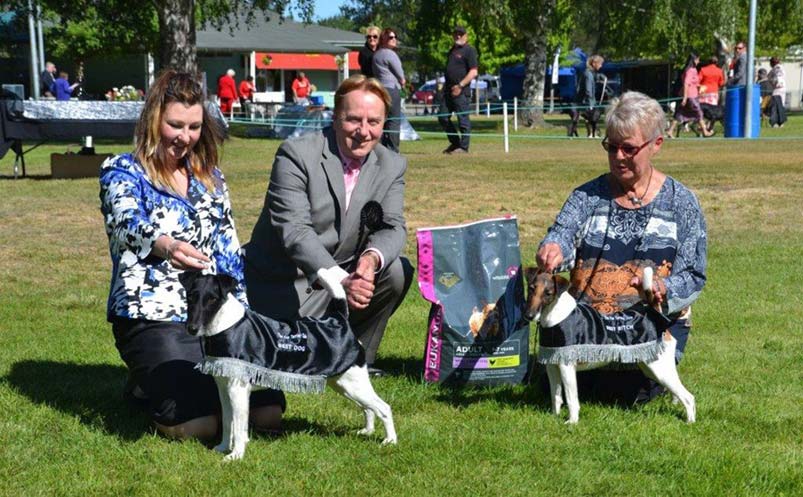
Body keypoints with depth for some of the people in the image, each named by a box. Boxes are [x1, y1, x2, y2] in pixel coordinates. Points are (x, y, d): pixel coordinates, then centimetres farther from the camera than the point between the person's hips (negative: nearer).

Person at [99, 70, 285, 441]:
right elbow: (128, 223, -26)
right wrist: (165, 246, -49)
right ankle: (146, 387, 12)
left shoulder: (209, 176, 14)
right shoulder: (122, 172, -4)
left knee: (268, 411, -12)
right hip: (152, 317, -5)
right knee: (196, 424, -23)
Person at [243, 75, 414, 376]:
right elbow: (294, 230, -26)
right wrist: (340, 280, -41)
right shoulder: (296, 155, -18)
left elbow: (393, 227, -5)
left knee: (397, 271, -20)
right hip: (283, 283, -5)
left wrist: (372, 257, -31)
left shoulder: (392, 166, 0)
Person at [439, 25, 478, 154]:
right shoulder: (452, 50, 19)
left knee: (463, 119, -4)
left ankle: (463, 147, 3)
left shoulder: (469, 50, -6)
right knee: (442, 116, 8)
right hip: (449, 90, 9)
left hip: (461, 91, -9)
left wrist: (460, 85, -19)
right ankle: (455, 142, 20)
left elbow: (473, 72, -13)